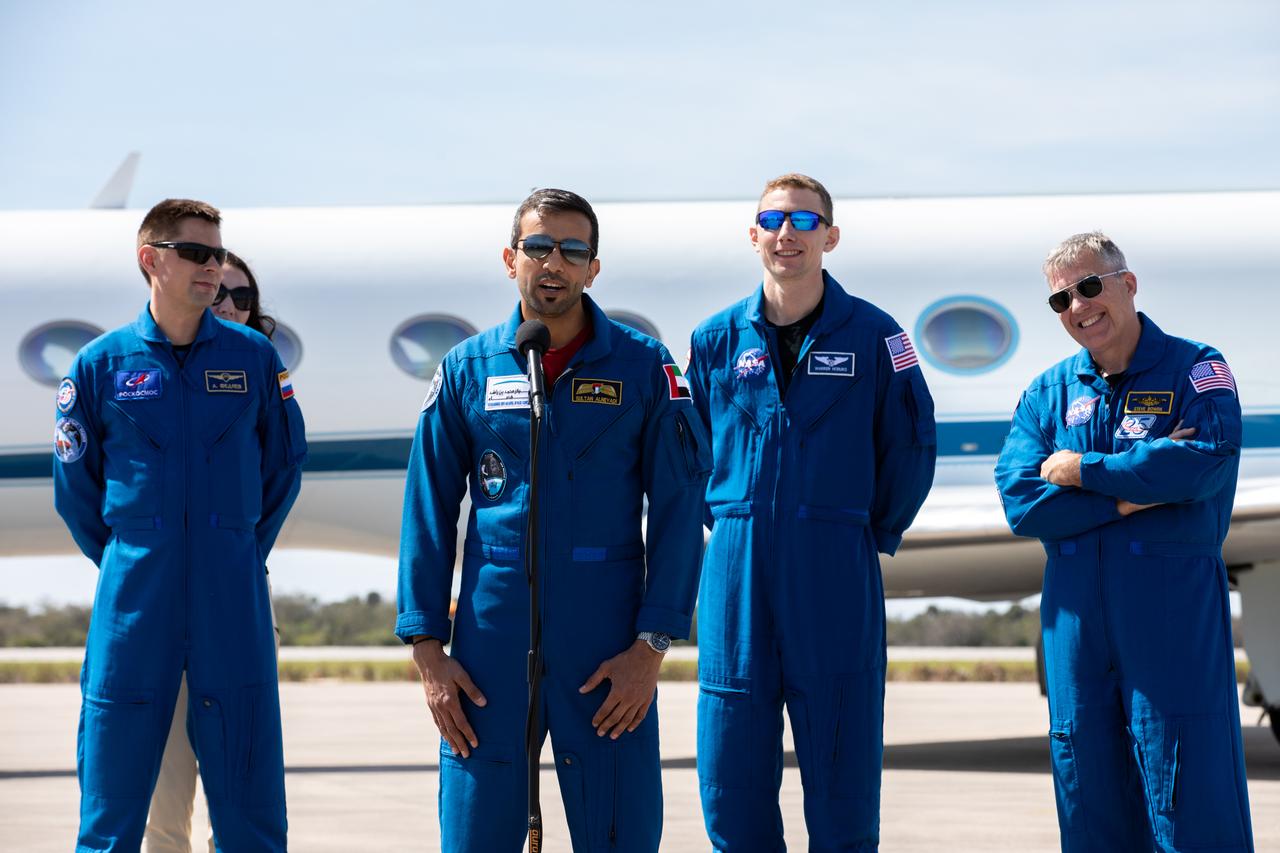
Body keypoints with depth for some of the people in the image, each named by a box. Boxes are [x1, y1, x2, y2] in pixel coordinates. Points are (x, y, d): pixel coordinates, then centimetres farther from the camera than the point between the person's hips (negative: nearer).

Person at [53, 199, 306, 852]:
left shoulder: (255, 357, 5)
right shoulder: (102, 363, 3)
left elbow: (282, 467, 15)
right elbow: (75, 485, 11)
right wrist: (125, 562, 11)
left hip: (232, 597, 1)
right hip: (134, 604, -1)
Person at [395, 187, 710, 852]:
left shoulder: (643, 367, 3)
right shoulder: (467, 370, 7)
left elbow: (678, 509, 1)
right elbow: (428, 512, 8)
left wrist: (652, 645, -7)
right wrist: (427, 648, 0)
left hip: (607, 634, -1)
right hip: (491, 630, 1)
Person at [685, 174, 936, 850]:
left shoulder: (872, 336, 2)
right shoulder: (716, 339, 8)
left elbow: (911, 447, 6)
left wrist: (874, 533, 5)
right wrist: (729, 523, 11)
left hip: (837, 574, -2)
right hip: (736, 571, 2)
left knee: (842, 769, 0)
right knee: (731, 774, 3)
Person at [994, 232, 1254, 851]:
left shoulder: (1194, 369, 1)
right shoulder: (1049, 392, 13)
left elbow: (1206, 461, -18)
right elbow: (1021, 502, -1)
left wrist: (1081, 471, -9)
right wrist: (1131, 494, -11)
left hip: (1174, 611, -4)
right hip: (1075, 618, 4)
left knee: (1192, 802, -6)